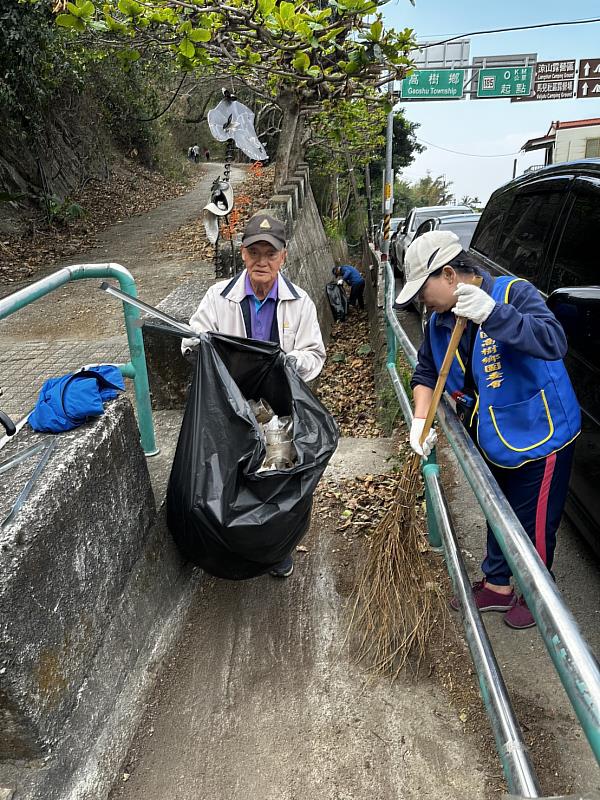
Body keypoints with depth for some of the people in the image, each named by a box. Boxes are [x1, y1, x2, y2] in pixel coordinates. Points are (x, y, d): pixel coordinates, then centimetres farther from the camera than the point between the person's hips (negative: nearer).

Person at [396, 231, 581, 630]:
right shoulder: (440, 321, -2)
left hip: (540, 436, -7)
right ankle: (497, 586, 44)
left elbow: (554, 342, -38)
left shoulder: (514, 293, -23)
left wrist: (492, 313, -49)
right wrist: (420, 421, -8)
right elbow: (426, 372, 7)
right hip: (492, 440, 7)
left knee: (535, 525, 9)